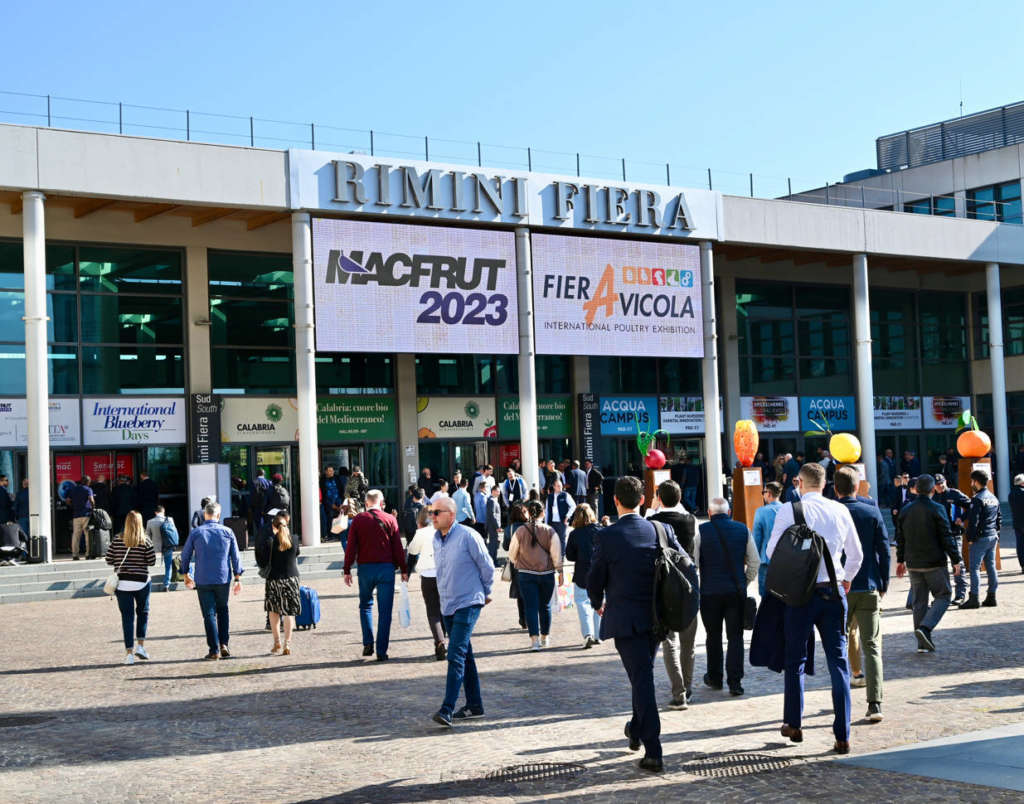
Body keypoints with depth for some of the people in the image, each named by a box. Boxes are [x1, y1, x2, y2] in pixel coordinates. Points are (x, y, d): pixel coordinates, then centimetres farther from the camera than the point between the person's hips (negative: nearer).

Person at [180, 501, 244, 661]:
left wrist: (186, 574, 21)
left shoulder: (195, 532, -2)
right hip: (223, 579, 1)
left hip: (203, 580, -1)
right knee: (222, 610, 17)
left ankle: (214, 650, 1)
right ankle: (224, 645, 5)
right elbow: (235, 557, 2)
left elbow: (185, 555, 6)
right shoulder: (227, 532, 0)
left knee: (209, 614, 3)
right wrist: (238, 578, 8)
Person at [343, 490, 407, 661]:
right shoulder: (390, 519, 1)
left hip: (365, 568, 1)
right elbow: (398, 547, 1)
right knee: (384, 610, 4)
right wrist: (403, 569, 7)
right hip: (386, 568, -1)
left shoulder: (358, 520, 2)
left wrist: (347, 570, 5)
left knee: (365, 605, 18)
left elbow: (351, 547, 0)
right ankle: (381, 652, 1)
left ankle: (368, 644, 4)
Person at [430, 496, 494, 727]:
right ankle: (474, 704, 23)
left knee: (456, 655, -15)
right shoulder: (436, 539, 8)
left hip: (468, 604, -7)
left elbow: (487, 566, -4)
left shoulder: (467, 536, -13)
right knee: (464, 655, 14)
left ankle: (447, 709, -20)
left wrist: (485, 593, 7)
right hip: (447, 605, 7)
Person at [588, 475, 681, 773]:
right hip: (656, 618, 4)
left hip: (624, 619, -4)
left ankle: (653, 752, -7)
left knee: (642, 679, -3)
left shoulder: (609, 536, -12)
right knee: (643, 675, 24)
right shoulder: (660, 530, -1)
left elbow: (594, 579, -4)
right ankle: (637, 730, 41)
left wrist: (599, 604, 18)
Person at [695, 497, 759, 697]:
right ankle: (735, 682, -2)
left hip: (710, 592, -1)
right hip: (737, 592, 1)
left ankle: (714, 678, 24)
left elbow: (693, 563, -4)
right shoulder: (743, 530, 1)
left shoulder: (701, 531, -6)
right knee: (735, 637, 5)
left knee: (713, 636, 13)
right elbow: (754, 562, 5)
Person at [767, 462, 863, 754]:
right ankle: (842, 736, 2)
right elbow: (856, 554, 12)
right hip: (833, 590, 2)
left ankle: (794, 724, 24)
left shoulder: (789, 510, -7)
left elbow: (772, 551, -4)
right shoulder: (840, 510, 3)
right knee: (838, 661, 4)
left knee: (795, 659, 13)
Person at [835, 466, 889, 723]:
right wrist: (883, 585, 9)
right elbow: (884, 550, 1)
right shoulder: (872, 512, 0)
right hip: (869, 588, 1)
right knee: (871, 646, 1)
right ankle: (875, 704, -7)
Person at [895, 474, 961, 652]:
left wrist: (900, 560, 21)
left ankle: (923, 643, 10)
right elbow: (946, 537, -10)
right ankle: (925, 627, -15)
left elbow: (900, 538, 11)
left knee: (919, 602, 10)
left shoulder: (906, 510, 5)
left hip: (913, 564, 5)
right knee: (942, 597, 6)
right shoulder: (936, 509, -10)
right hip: (934, 563, -5)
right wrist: (956, 560, -3)